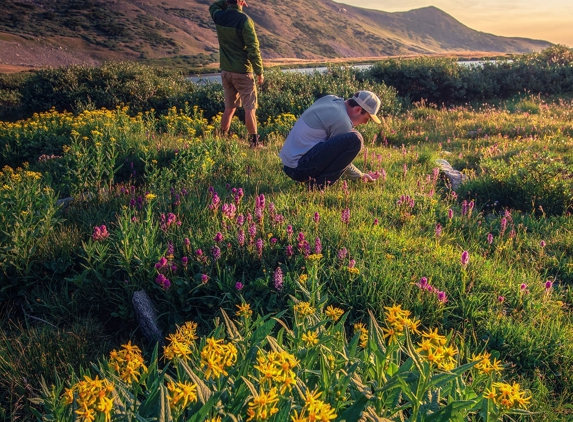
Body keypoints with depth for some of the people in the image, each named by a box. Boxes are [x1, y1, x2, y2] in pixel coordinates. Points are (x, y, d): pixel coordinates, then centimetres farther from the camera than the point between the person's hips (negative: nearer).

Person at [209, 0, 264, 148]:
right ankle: (254, 141, 2)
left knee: (229, 107, 16)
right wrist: (259, 72, -8)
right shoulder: (244, 20, -16)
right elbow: (253, 48, -15)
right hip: (242, 71, -6)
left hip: (225, 70, 6)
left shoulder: (219, 16, 2)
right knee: (249, 108, 1)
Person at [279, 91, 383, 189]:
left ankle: (314, 178, 11)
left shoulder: (330, 99, 10)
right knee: (355, 139, -18)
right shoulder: (342, 121, -15)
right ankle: (321, 183, -11)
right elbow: (340, 162, -5)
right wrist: (360, 176, 9)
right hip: (300, 168, -10)